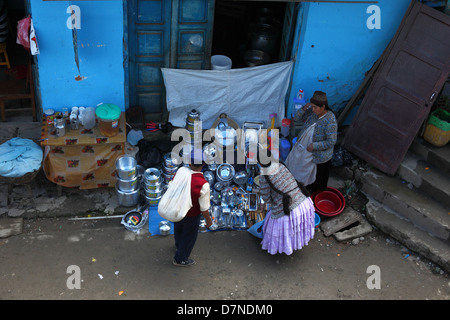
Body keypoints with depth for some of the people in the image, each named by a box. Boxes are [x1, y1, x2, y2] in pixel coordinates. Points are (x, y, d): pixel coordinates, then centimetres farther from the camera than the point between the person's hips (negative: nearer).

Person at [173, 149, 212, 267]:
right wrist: (208, 220, -6)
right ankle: (180, 259, 45)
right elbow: (204, 208, -26)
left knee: (178, 229, 34)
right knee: (189, 236, 24)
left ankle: (178, 246, 66)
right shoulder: (203, 185, -36)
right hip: (191, 217, -5)